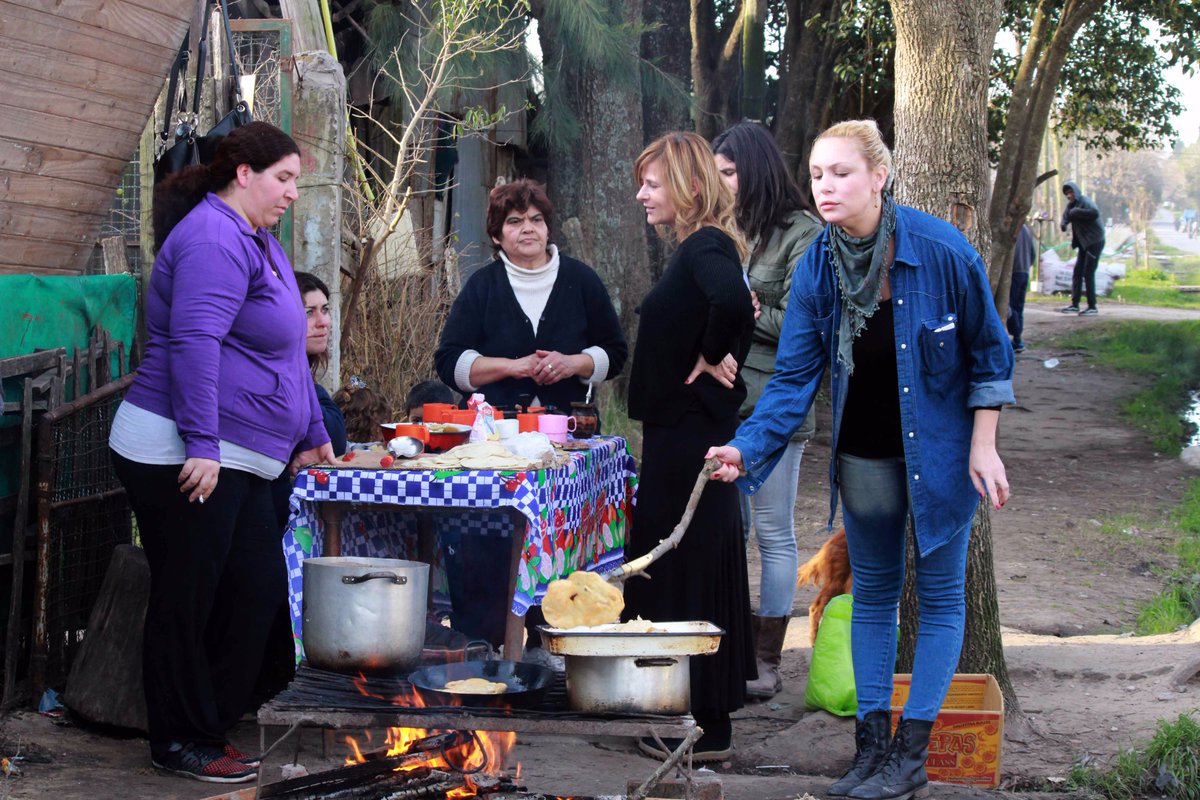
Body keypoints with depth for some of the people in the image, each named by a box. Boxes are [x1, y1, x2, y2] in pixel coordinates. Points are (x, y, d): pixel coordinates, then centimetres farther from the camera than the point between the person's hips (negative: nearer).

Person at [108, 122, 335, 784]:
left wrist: (311, 435, 30)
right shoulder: (215, 239, -14)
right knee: (187, 601, -1)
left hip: (235, 460, 10)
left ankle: (211, 725, 18)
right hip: (182, 456, -10)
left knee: (257, 592, 8)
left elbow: (284, 351, 28)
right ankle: (181, 743, 9)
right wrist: (202, 446, -29)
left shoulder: (260, 243, 20)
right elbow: (194, 342, -25)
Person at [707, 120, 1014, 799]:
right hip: (864, 456, 4)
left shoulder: (943, 250, -21)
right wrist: (747, 449, -25)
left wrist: (983, 447, -10)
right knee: (872, 591, 11)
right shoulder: (816, 269, -12)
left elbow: (989, 353, -9)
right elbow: (794, 378, -10)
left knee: (939, 592, 4)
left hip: (941, 447, -4)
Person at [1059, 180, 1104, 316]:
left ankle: (1092, 307, -4)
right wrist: (1063, 224, 3)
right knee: (1077, 273, 7)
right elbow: (1066, 215, 26)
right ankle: (1074, 304, 10)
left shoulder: (1085, 202, -16)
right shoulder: (1071, 205, 10)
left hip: (1094, 242, -9)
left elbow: (1095, 212, -35)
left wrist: (1076, 212, -28)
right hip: (1083, 243, 9)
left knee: (1088, 274, -9)